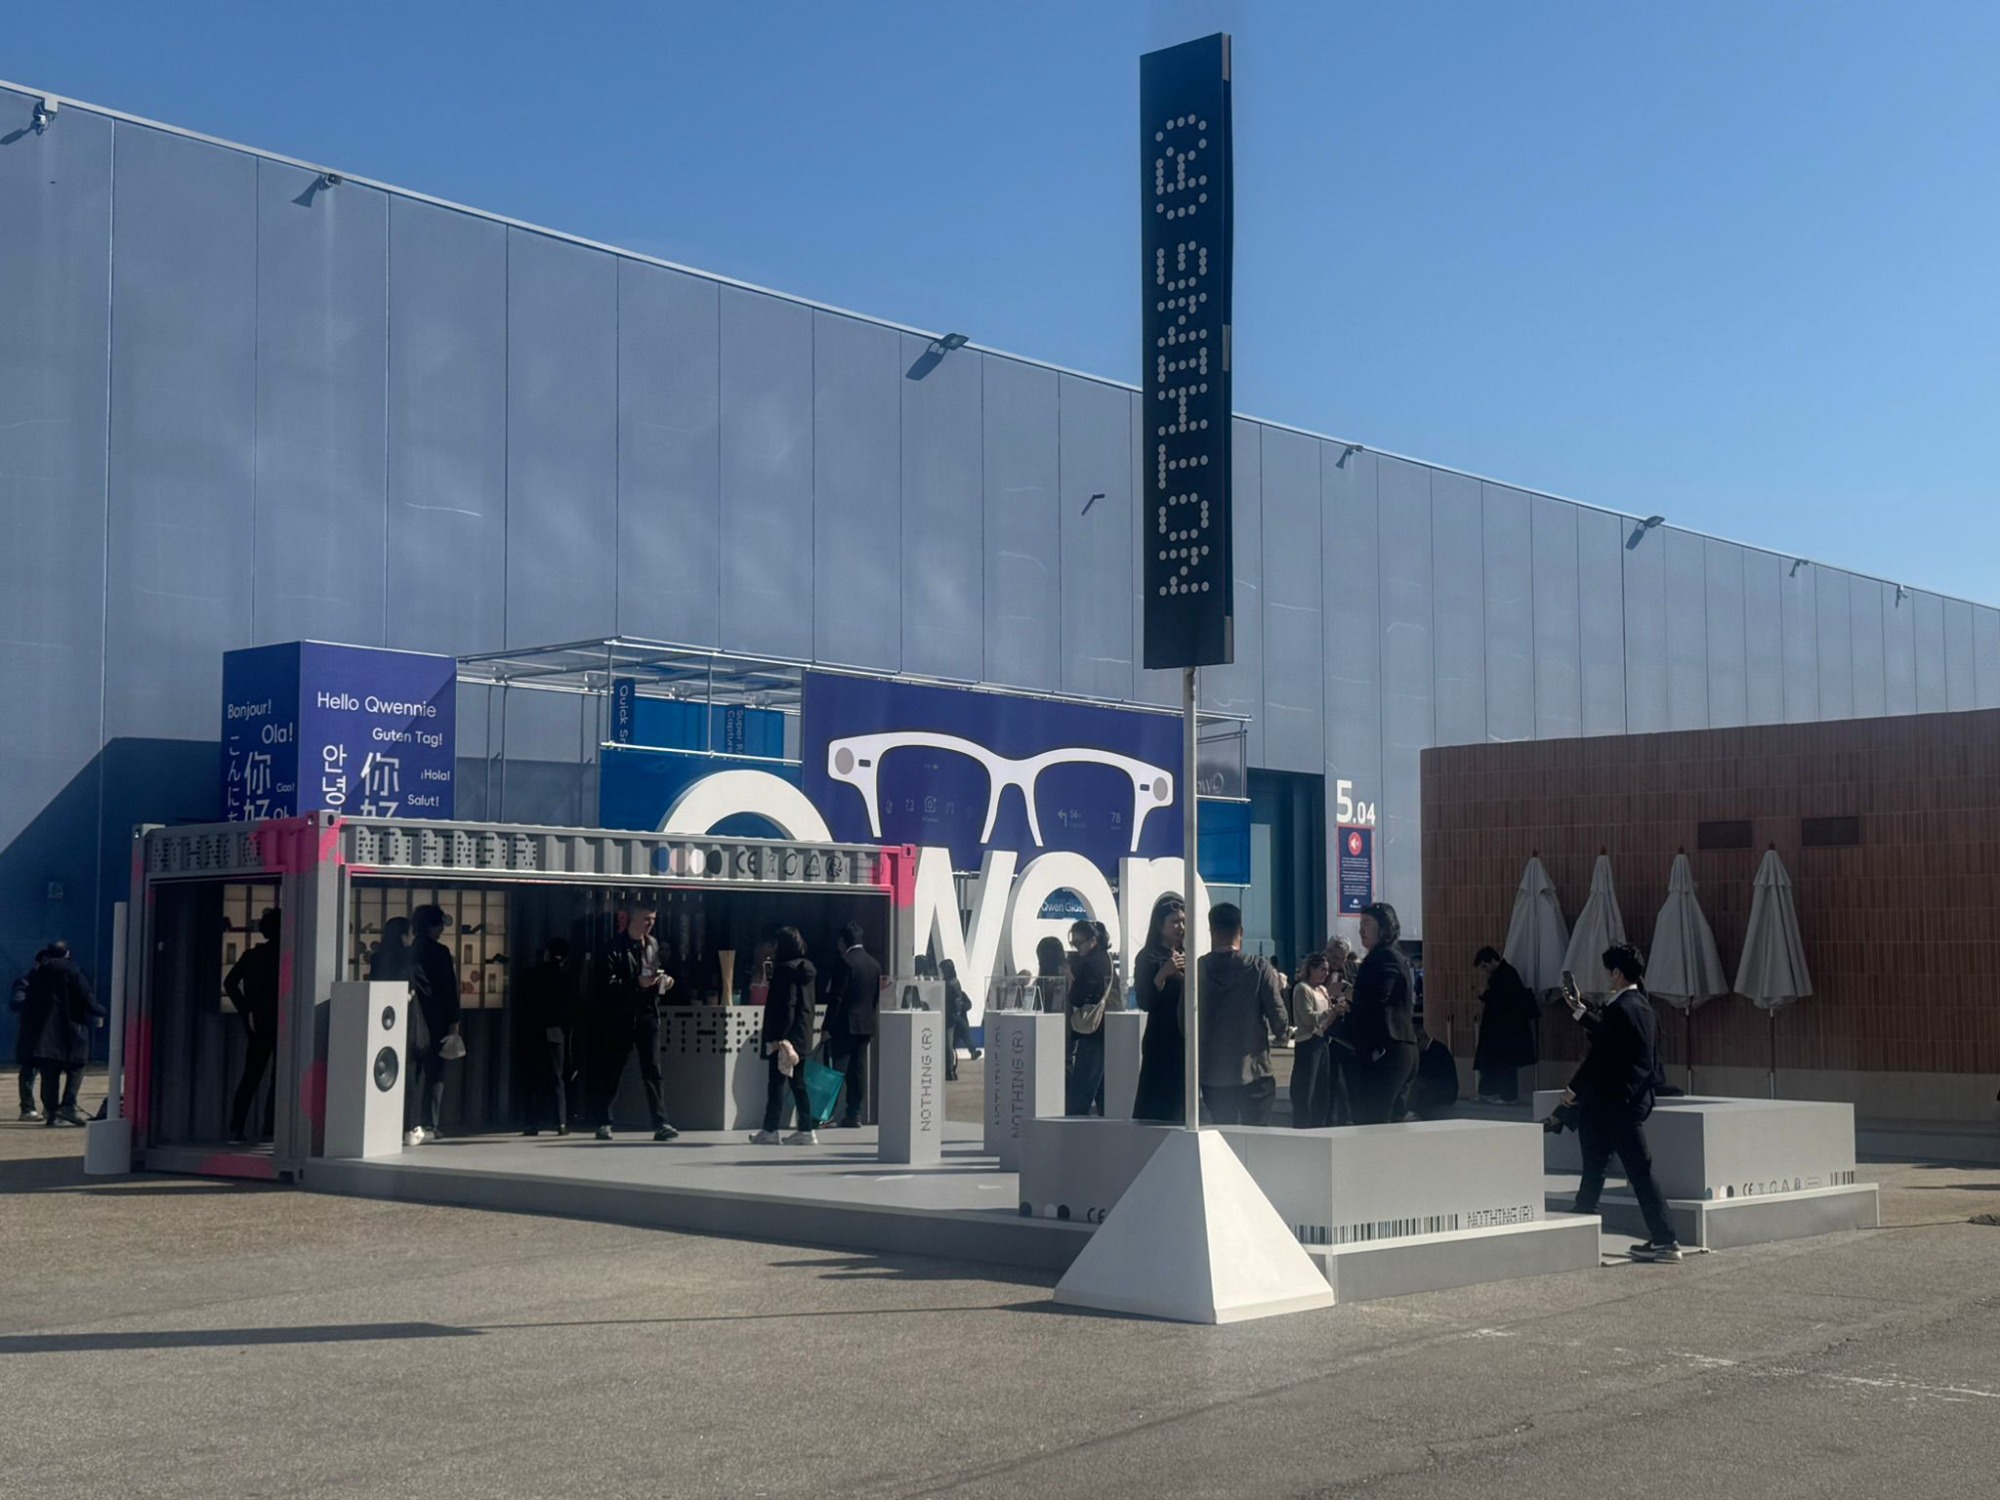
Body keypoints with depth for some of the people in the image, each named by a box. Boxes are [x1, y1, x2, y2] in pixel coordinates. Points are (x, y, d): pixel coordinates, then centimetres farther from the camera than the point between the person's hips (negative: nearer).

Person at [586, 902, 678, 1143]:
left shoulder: (653, 944, 11)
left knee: (652, 1070, -4)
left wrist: (663, 980, 4)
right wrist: (637, 983, -26)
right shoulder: (615, 947, -9)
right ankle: (603, 1122, 17)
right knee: (610, 1072, 5)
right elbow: (607, 984, -17)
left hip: (647, 1016, 4)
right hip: (619, 1018, -4)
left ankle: (660, 1123, -8)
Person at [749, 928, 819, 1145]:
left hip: (785, 1036, -9)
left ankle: (770, 1131, 2)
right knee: (797, 1084, 11)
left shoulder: (786, 970, -14)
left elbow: (786, 1005, -19)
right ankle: (806, 1130, 10)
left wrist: (779, 1037, -19)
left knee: (776, 1083, -2)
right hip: (802, 1037, 9)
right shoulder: (805, 968, 11)